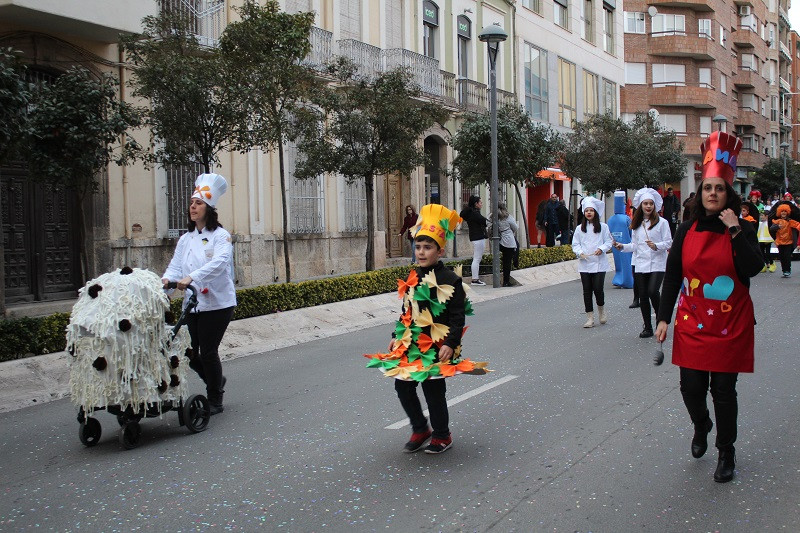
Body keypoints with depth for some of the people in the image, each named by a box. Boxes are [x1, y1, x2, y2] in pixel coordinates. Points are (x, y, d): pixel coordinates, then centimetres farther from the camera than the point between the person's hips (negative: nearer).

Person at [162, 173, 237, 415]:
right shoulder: (185, 239, 14)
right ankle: (216, 382, 35)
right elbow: (176, 265, 7)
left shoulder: (220, 235, -6)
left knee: (208, 352, -4)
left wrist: (191, 277, -35)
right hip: (193, 304, 6)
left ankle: (215, 402, 14)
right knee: (191, 354, 6)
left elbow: (219, 262, -23)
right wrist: (167, 278, -17)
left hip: (217, 303, -6)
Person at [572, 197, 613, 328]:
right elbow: (575, 244, 8)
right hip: (584, 263, 2)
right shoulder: (580, 228, 8)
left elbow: (608, 242, 3)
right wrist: (580, 252, -11)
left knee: (598, 288, -9)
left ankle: (601, 310, 21)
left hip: (599, 263, -2)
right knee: (587, 291, 3)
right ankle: (590, 318, 10)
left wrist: (601, 249, -15)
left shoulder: (603, 227, 3)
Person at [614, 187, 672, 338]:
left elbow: (668, 242, -4)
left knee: (652, 292, -20)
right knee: (643, 296, 5)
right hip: (641, 265, 5)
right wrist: (623, 246, -1)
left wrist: (656, 246, -21)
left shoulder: (662, 222, -2)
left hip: (657, 264, -5)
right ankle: (647, 327, 16)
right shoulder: (636, 224, 13)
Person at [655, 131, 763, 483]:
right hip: (692, 324, 2)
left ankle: (726, 453, 22)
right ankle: (701, 427, 37)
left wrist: (734, 229, -22)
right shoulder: (687, 230, 3)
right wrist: (663, 317, 1)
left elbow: (753, 268, -19)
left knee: (724, 391, 2)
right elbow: (672, 275, 5)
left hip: (731, 325, -2)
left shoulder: (742, 230, -2)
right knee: (691, 388, 3)